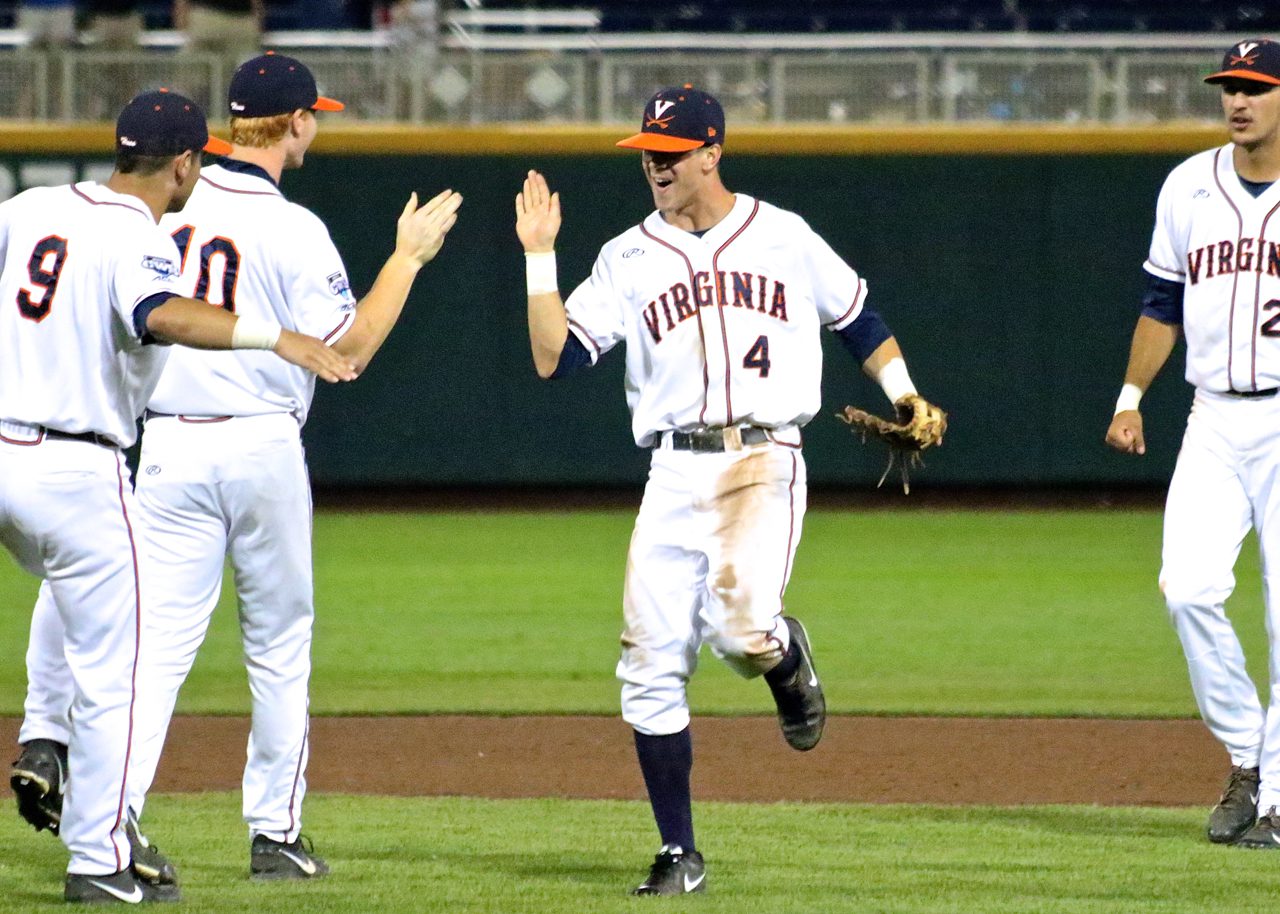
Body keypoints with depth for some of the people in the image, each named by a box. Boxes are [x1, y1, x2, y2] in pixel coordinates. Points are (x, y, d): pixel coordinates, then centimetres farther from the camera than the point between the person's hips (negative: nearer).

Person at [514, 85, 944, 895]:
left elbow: (857, 318, 20)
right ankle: (680, 856, 9)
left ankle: (787, 661, 12)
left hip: (764, 463, -3)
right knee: (651, 668, -2)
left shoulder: (785, 238, 9)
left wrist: (906, 397, 8)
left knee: (740, 627, -27)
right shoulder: (628, 260, 10)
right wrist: (540, 256, -3)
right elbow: (553, 358, 2)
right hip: (674, 473, 3)